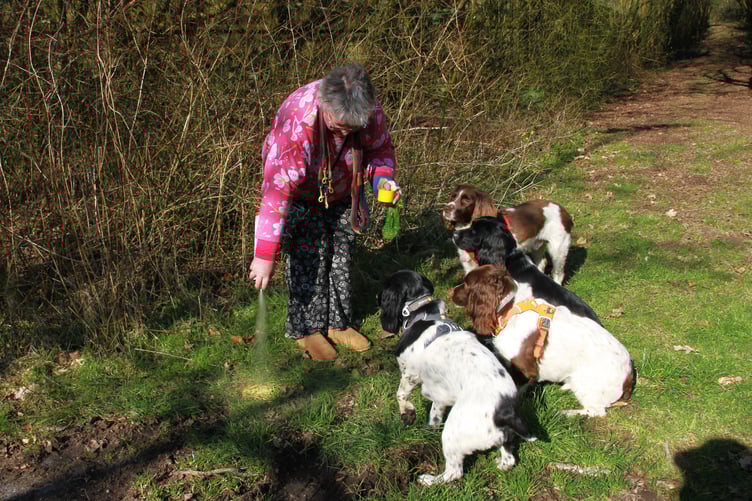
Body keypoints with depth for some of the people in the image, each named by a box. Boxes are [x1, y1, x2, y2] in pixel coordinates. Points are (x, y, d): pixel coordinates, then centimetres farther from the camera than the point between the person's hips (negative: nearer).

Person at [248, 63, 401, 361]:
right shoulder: (296, 121, -41)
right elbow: (277, 191, -42)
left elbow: (380, 149, -4)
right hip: (302, 194, -4)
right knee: (309, 259, -8)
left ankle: (338, 324, 25)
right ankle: (306, 329, 11)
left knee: (342, 255, 9)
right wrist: (265, 255, -42)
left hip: (342, 192, 5)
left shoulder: (369, 110, -26)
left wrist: (382, 177, -28)